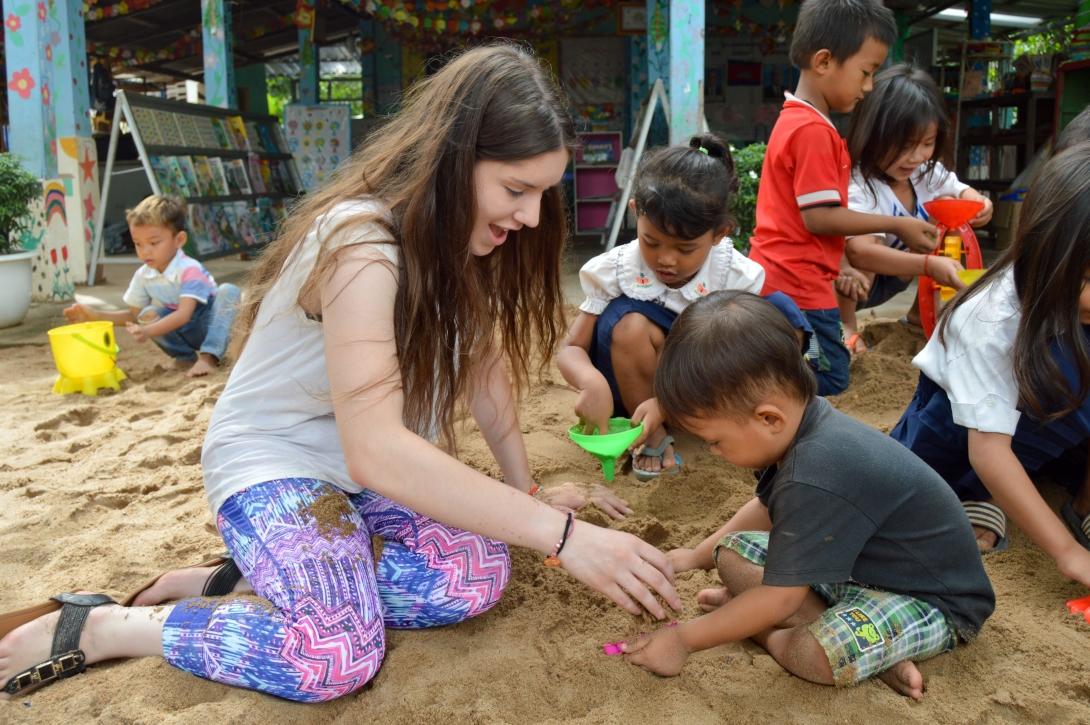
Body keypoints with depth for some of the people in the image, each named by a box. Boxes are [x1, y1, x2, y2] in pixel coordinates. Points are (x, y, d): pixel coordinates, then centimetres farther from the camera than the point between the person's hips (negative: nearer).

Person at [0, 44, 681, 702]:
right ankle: (95, 627, -5)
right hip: (272, 456, -7)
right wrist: (561, 533, -41)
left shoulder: (461, 237, -4)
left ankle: (263, 580, 0)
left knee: (478, 576, -16)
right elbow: (374, 451, -40)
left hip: (372, 457, 8)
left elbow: (484, 364, 0)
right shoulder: (362, 244, -31)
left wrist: (528, 492, -3)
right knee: (337, 657, -26)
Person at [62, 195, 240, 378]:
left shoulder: (189, 270, -24)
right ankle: (187, 356, -9)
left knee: (229, 291, -30)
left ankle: (208, 357, -33)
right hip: (183, 333, 4)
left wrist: (149, 331, -49)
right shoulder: (143, 276, -4)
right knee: (148, 315, -22)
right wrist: (95, 315, -6)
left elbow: (184, 315, -35)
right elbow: (135, 315, 7)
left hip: (209, 324, -4)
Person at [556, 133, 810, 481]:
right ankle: (654, 440, -13)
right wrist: (591, 382, -42)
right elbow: (570, 349, -16)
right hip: (641, 386, 0)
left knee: (781, 313, -23)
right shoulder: (615, 270, -18)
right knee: (629, 322, -34)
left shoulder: (737, 275, -19)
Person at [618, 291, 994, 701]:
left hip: (935, 601, -10)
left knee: (817, 655, -37)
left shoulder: (816, 480, -36)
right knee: (734, 552, 3)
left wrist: (683, 638, -17)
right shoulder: (799, 430, -6)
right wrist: (698, 555, 21)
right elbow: (766, 509, 17)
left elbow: (778, 601, -28)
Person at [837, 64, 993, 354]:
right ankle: (846, 326, -15)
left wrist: (978, 204, -17)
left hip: (894, 276, 8)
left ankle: (921, 312, 8)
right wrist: (929, 265, -52)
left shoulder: (926, 173, -8)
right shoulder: (858, 186, -32)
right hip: (853, 282, -8)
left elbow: (961, 191, 9)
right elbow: (857, 249, -46)